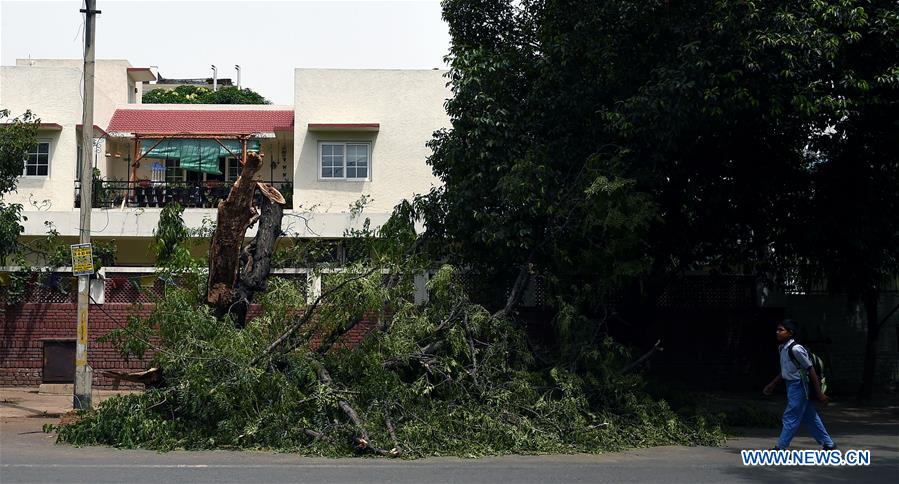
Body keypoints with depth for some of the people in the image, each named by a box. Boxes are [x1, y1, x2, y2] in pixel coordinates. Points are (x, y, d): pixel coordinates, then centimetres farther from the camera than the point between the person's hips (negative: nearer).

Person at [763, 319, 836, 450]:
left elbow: (811, 370, -18)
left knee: (790, 417, -5)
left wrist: (819, 393, -17)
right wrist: (772, 384, 22)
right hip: (791, 385, 9)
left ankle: (780, 448, -1)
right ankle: (828, 444, 24)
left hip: (799, 386, -9)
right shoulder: (782, 348, 6)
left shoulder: (796, 349, -21)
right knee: (810, 417, 15)